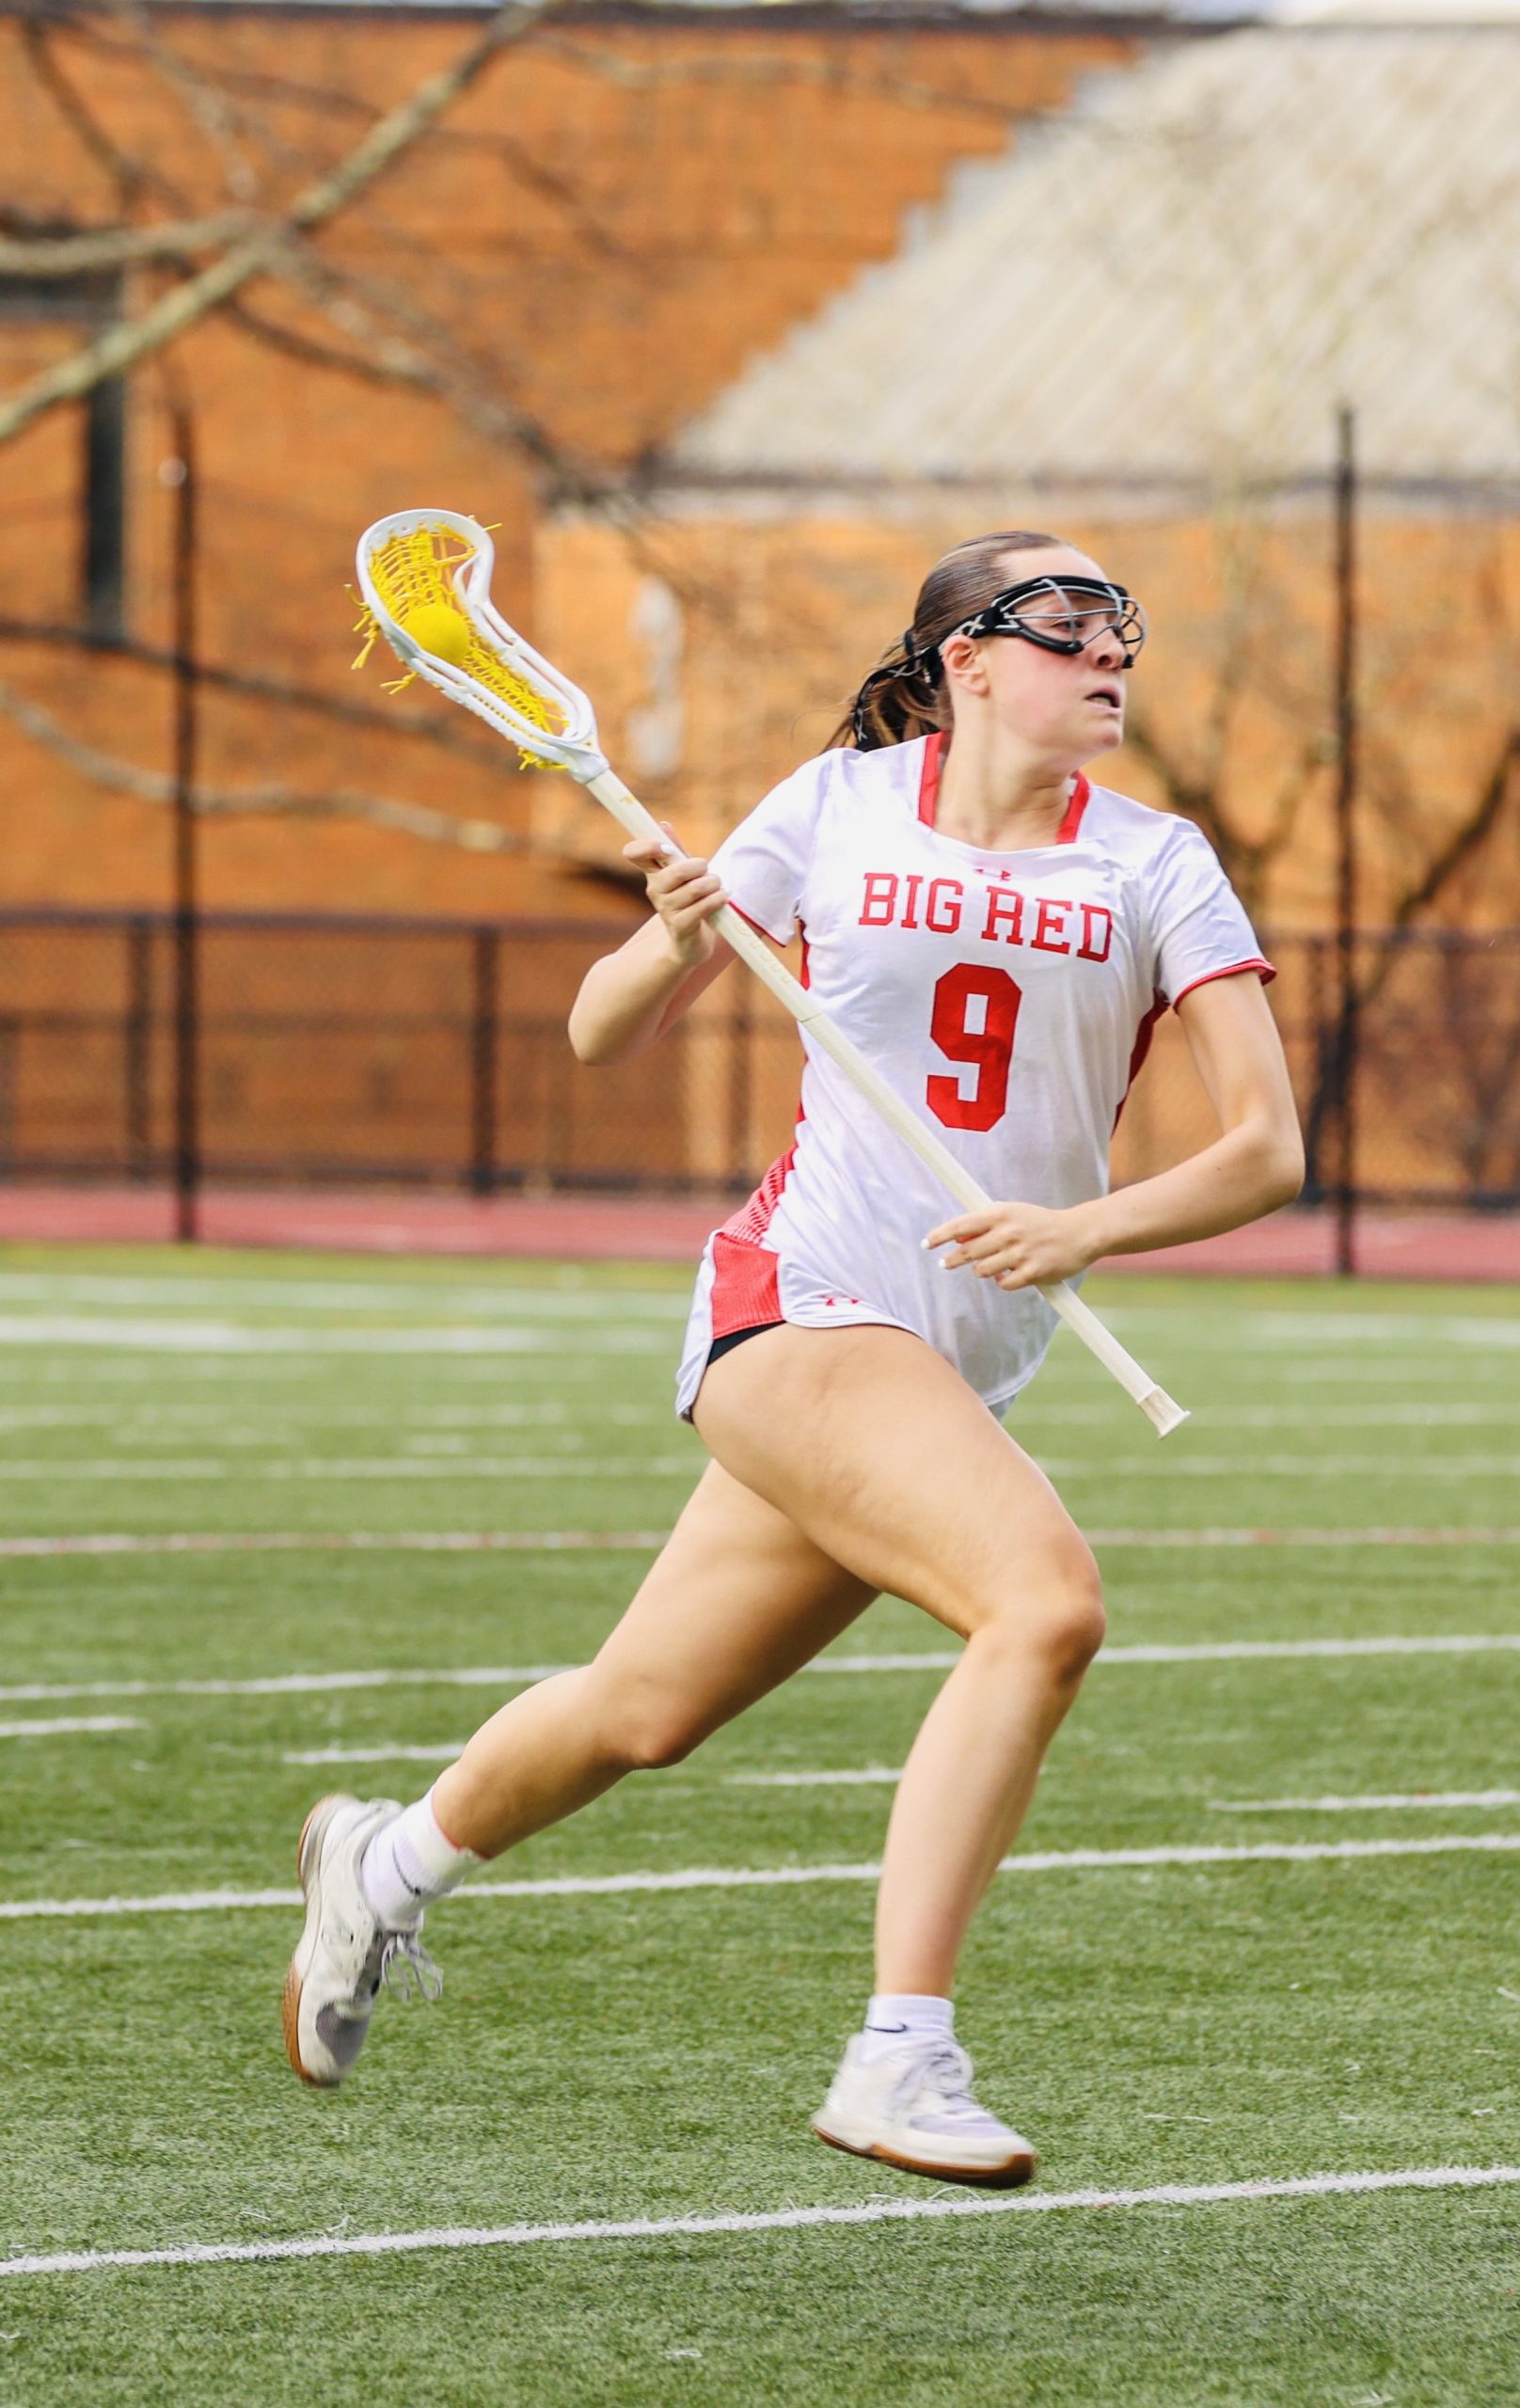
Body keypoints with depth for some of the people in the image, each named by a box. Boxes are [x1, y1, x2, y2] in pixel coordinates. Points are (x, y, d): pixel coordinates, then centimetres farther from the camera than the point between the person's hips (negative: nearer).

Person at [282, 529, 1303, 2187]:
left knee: (645, 1714, 14)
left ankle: (388, 1862, 43)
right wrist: (675, 947, -15)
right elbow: (601, 1037, 7)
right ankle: (898, 2058, -26)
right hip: (798, 1304, -4)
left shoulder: (1155, 866, 2)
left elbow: (1265, 1145, -5)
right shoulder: (842, 807, 0)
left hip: (966, 1361, 4)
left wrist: (1087, 1226, -22)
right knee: (1046, 1599, -27)